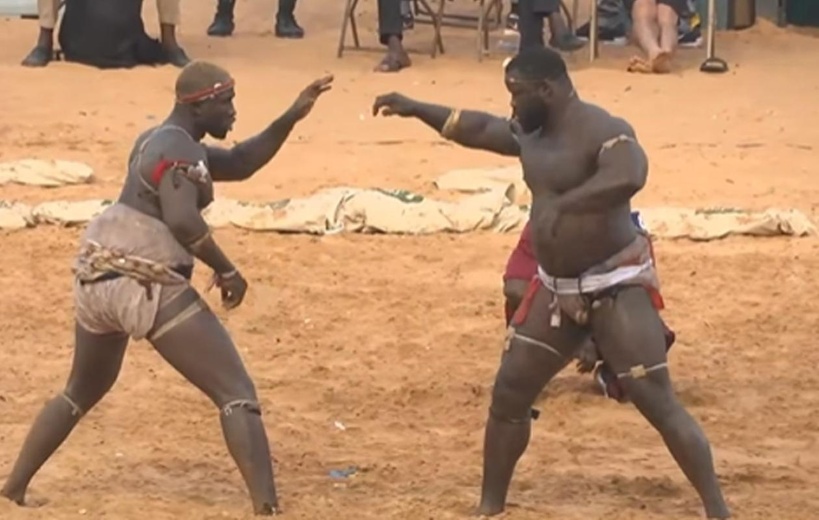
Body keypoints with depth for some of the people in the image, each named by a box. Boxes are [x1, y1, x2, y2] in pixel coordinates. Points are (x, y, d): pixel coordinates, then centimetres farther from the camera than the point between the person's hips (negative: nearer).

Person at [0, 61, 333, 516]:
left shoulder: (157, 140, 19)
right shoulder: (180, 150, -10)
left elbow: (239, 164, 22)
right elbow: (183, 221, -25)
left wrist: (292, 117, 13)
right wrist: (226, 270, -13)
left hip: (96, 279, 9)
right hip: (147, 287, -9)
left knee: (81, 393, 30)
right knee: (236, 394, -10)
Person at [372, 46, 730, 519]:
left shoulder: (603, 131, -21)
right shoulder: (533, 134, 7)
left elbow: (629, 177, -42)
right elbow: (481, 129, 26)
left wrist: (562, 205, -43)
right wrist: (415, 108, 28)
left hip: (617, 287, -8)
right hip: (555, 289, 8)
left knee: (657, 402, -12)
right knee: (509, 393, 9)